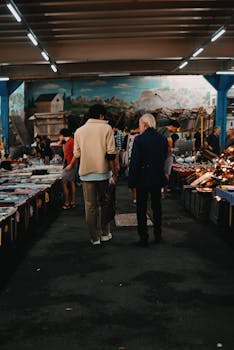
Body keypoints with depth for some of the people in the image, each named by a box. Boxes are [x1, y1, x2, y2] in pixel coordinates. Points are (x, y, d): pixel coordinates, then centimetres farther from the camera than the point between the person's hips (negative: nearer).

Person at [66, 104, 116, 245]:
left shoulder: (79, 131, 7)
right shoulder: (106, 128, -2)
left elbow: (77, 153, 12)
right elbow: (111, 153, -7)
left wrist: (70, 166, 31)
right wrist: (114, 172, -1)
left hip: (86, 172, 2)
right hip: (102, 171, -2)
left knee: (90, 206, 6)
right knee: (104, 202, 14)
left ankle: (95, 237, 10)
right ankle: (105, 234, 19)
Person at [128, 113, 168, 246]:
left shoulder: (139, 139, -15)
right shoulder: (163, 139, -1)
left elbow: (134, 162, -14)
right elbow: (165, 157, 8)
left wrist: (131, 181, -7)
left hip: (143, 179, -4)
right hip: (158, 178, 5)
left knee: (141, 208, 6)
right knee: (157, 206, 17)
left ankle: (143, 238, 9)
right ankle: (158, 235, 25)